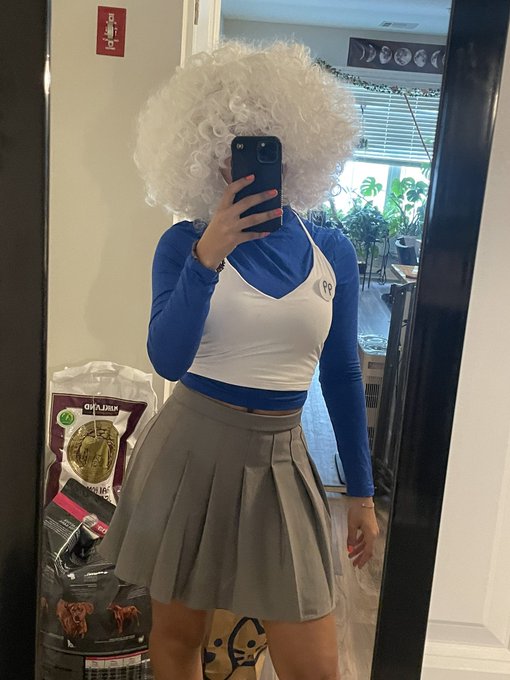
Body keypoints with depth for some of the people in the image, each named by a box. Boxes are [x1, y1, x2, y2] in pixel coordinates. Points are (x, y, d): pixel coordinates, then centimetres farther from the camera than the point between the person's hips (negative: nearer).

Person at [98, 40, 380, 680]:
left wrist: (361, 491, 9)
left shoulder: (332, 252, 0)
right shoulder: (185, 243, -5)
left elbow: (341, 374, 6)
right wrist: (207, 259, -29)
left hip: (279, 461, 2)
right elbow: (168, 360, -16)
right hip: (189, 449, -1)